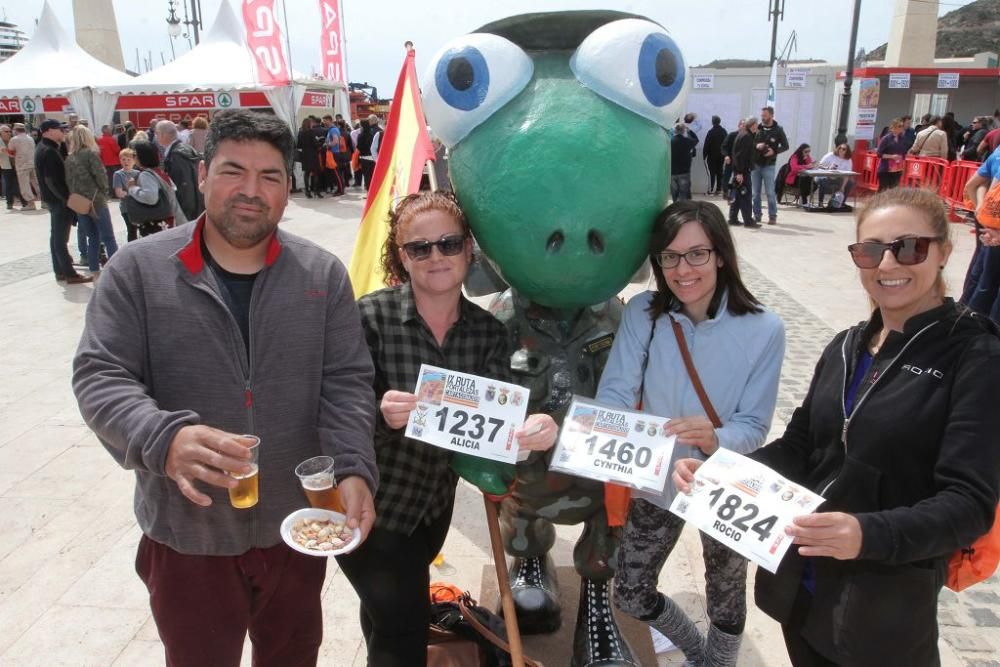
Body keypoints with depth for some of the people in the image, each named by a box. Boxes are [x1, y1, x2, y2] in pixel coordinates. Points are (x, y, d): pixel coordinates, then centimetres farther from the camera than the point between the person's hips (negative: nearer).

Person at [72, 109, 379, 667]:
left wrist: (354, 470, -21)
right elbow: (100, 377, -11)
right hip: (186, 534, -1)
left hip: (298, 529, 2)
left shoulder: (323, 274, -3)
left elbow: (347, 382, -5)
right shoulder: (139, 269, -7)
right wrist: (164, 439, -32)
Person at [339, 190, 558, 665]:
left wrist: (533, 429, -37)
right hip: (370, 506, -5)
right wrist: (379, 412, -41)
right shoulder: (371, 316, -21)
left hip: (435, 503, 5)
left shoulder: (488, 331, -8)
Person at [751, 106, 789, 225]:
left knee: (770, 192, -3)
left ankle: (772, 216, 4)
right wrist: (756, 145, -14)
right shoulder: (757, 128, 4)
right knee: (756, 192, 6)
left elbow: (785, 146, 3)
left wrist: (774, 151, -14)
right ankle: (757, 215, 15)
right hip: (755, 164, 3)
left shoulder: (778, 130, 0)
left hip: (769, 165, -2)